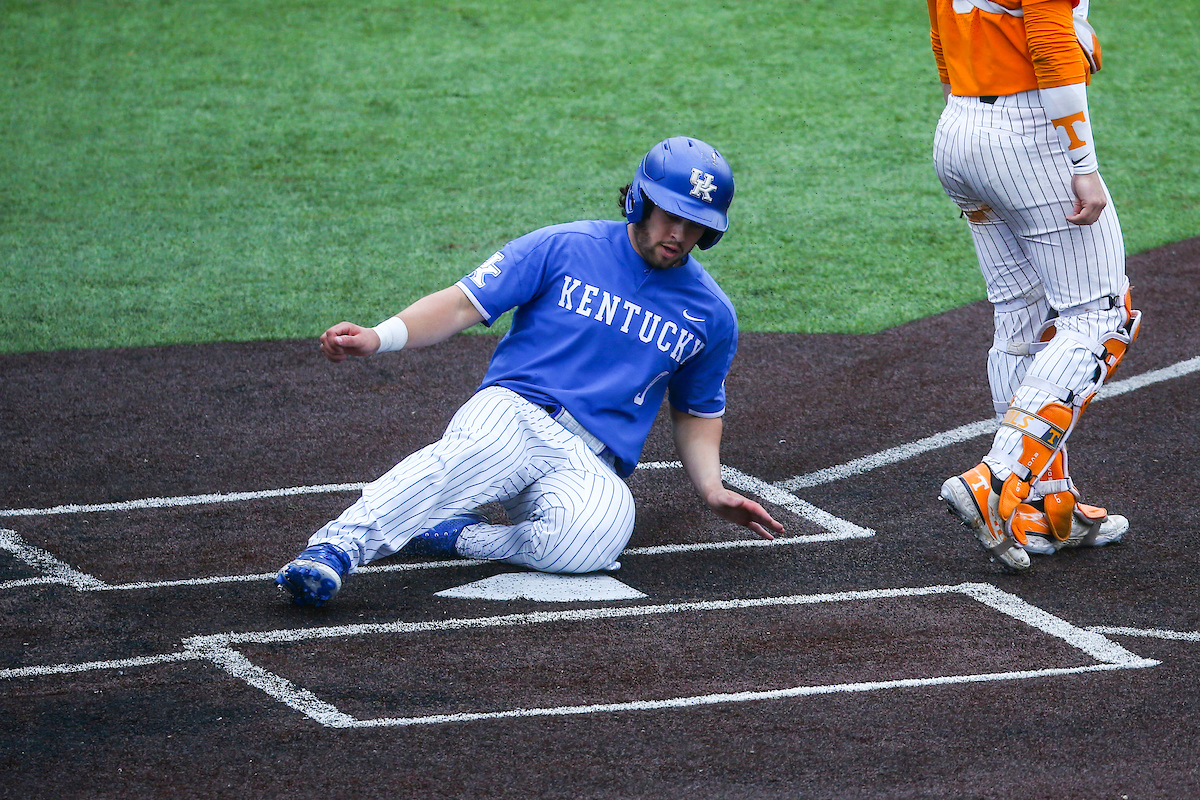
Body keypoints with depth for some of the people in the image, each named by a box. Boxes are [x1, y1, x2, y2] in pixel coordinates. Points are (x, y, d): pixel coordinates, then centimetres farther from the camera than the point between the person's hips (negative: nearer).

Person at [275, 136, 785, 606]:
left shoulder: (712, 315, 15)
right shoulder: (562, 249, 5)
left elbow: (697, 412, 28)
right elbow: (465, 303, 0)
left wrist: (712, 489, 9)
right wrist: (380, 336, -17)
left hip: (592, 466, 2)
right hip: (509, 412, -2)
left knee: (595, 535, -37)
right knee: (482, 450, -42)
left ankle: (454, 535, -21)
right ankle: (335, 548, -52)